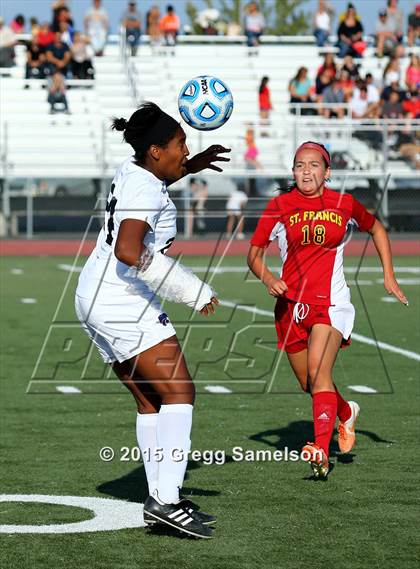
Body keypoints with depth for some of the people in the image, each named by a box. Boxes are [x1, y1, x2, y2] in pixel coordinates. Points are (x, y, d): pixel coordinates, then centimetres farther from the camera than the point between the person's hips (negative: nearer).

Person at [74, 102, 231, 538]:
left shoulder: (131, 172, 14)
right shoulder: (144, 189, -16)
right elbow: (129, 252, -30)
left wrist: (192, 166, 33)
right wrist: (193, 291, -25)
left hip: (98, 299, 10)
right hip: (122, 301, -10)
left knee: (150, 400, 11)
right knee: (178, 391, -13)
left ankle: (160, 498, 9)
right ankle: (165, 499, -21)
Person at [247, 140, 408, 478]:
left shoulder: (344, 204, 1)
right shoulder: (280, 206, 0)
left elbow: (376, 228, 20)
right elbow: (254, 253, 5)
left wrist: (389, 276, 15)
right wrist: (267, 278, -16)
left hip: (330, 304, -3)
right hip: (291, 305, 3)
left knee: (318, 371, -24)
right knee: (309, 383, 12)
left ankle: (321, 452, -31)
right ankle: (346, 414, 44)